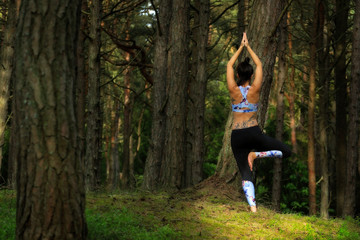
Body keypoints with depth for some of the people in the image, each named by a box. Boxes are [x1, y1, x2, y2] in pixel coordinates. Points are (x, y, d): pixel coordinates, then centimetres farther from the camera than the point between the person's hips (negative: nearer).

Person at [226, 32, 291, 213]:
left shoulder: (234, 90, -1)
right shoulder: (255, 89, -2)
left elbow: (229, 65, 12)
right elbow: (259, 65, 12)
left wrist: (241, 47, 21)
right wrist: (248, 47, 21)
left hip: (237, 136, 2)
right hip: (254, 133, -1)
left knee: (246, 174, 0)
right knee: (286, 152, 12)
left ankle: (252, 207, -20)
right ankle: (256, 154, -11)